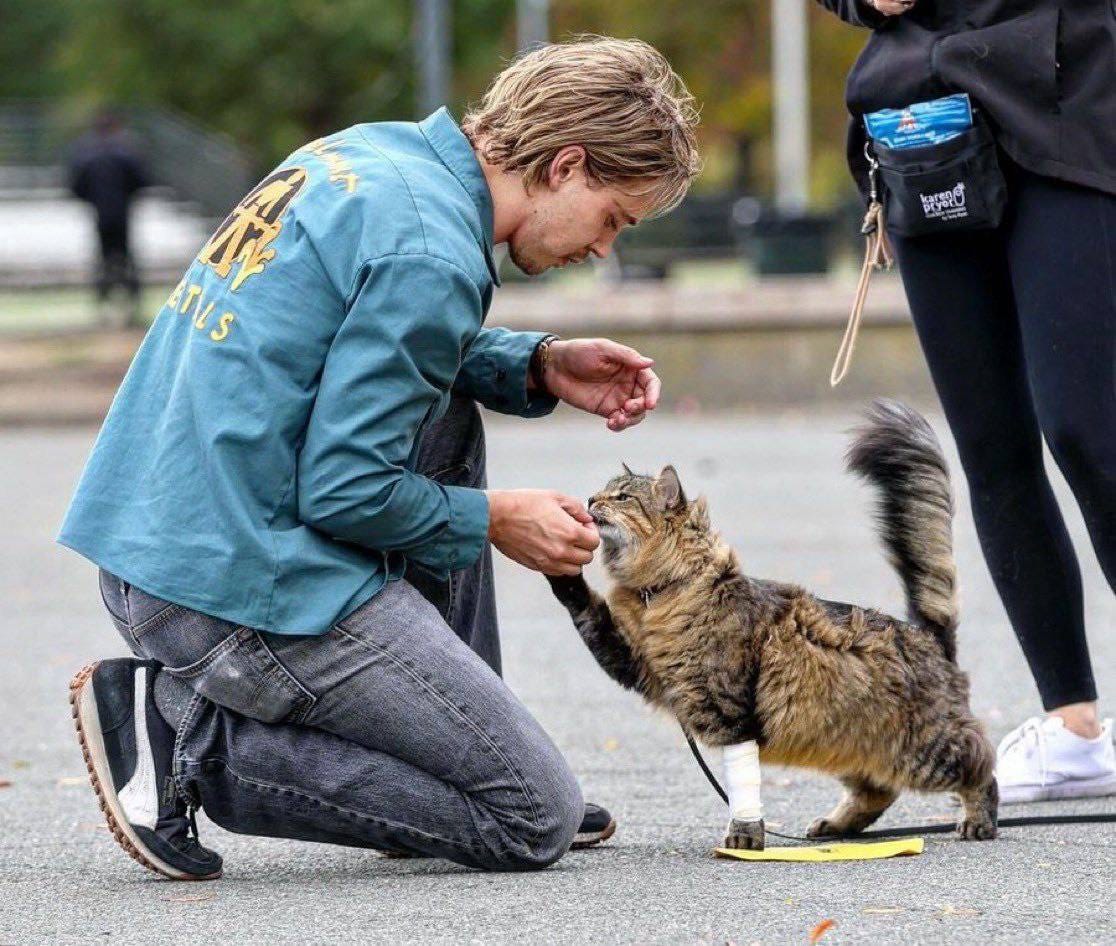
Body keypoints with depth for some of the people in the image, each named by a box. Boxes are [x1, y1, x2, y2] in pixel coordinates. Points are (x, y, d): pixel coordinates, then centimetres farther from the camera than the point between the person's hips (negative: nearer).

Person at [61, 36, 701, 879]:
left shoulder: (368, 152, 11)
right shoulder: (431, 254, -17)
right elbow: (345, 490, -18)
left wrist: (538, 367, 15)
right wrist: (491, 519, -1)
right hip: (250, 586, -10)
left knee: (447, 419, 28)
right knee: (537, 819, -2)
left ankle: (458, 745, 23)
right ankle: (199, 739, -6)